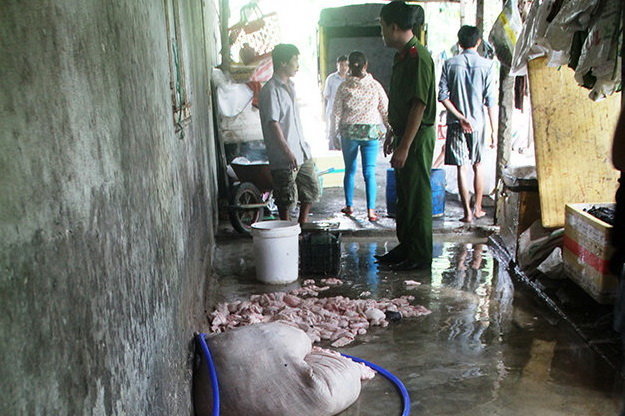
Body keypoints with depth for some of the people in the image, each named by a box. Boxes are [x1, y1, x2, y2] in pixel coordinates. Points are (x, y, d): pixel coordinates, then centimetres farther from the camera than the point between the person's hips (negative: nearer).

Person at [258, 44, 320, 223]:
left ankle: (302, 226, 28)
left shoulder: (289, 86, 15)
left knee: (311, 190, 15)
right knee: (286, 198, 1)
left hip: (302, 152, 9)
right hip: (283, 157, -9)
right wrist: (288, 152, -22)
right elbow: (273, 123, -19)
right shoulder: (271, 90, -14)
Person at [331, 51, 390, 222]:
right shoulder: (375, 85, -3)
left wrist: (335, 132, 10)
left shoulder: (344, 87, -4)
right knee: (369, 172, 1)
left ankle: (349, 206, 23)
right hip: (371, 132, 0)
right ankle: (371, 210, -4)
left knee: (350, 170, 14)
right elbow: (385, 110, 2)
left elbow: (337, 112, 0)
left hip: (349, 132, 0)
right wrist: (390, 129, 14)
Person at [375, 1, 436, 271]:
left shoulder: (418, 57, -18)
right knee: (403, 194, 16)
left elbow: (419, 106, -22)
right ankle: (405, 247, 28)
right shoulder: (402, 56, 13)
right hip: (405, 135, 10)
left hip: (418, 137, -10)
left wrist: (405, 146, -23)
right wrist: (392, 134, 23)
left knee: (417, 196, -2)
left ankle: (420, 256, 9)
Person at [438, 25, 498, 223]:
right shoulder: (487, 65, -3)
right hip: (478, 123, 0)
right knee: (478, 165, 15)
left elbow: (442, 95, -7)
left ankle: (467, 212, 1)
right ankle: (478, 208, 23)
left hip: (456, 124, 0)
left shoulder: (450, 64, 0)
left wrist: (460, 116, -8)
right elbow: (491, 101, -5)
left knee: (462, 167, 1)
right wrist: (494, 130, -1)